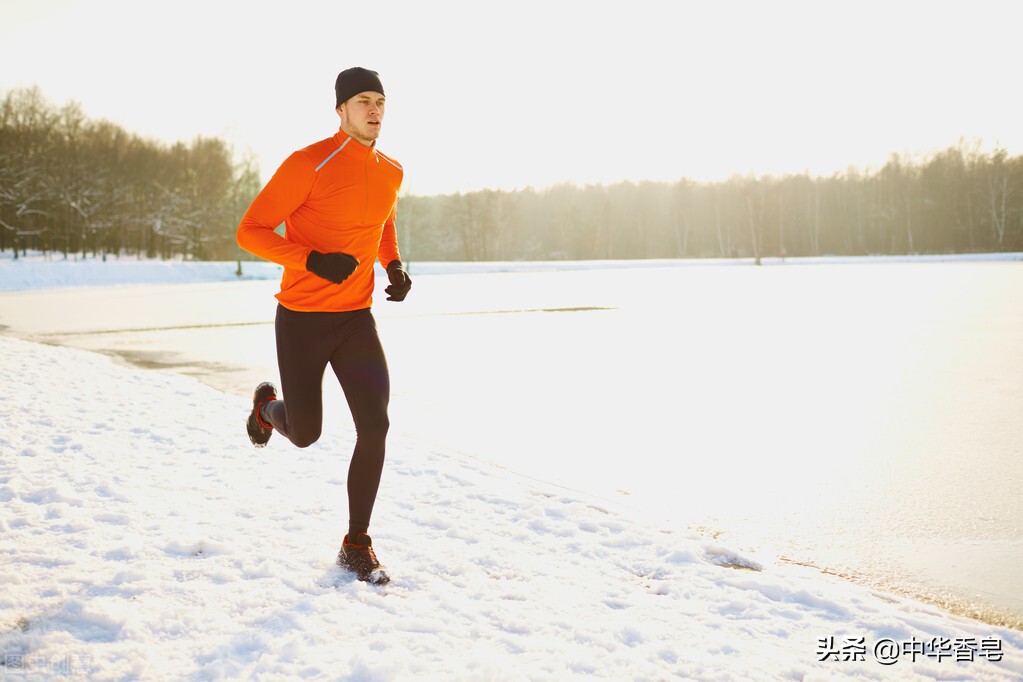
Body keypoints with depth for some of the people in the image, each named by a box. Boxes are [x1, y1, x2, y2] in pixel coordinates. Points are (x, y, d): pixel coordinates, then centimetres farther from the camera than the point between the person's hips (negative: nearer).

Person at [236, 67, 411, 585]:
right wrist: (312, 261, -28)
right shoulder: (308, 165, -16)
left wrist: (394, 266, 7)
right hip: (302, 317, -4)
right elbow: (250, 231, -15)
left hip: (356, 318, 5)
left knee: (375, 426, -8)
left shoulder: (391, 173, 4)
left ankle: (357, 546, 6)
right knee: (305, 434, 7)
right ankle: (267, 405, 46)